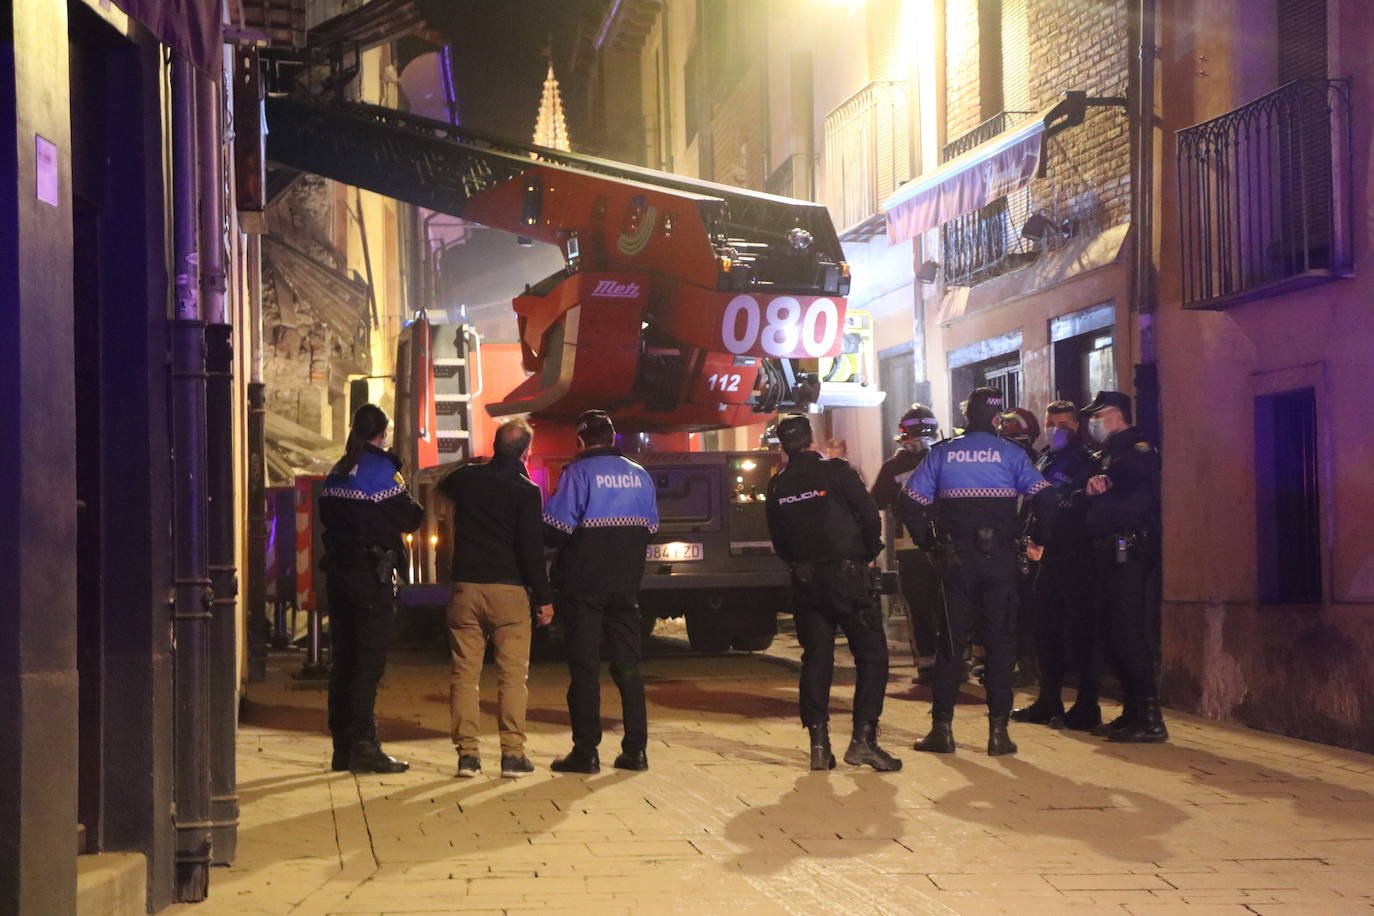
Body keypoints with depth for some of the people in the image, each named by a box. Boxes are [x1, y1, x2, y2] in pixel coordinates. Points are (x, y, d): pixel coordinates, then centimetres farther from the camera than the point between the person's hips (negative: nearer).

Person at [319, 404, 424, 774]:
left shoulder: (336, 473, 13)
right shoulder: (382, 468, -10)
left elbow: (327, 517, 17)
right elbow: (410, 518, -8)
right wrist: (413, 505, 10)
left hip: (338, 572, 7)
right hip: (372, 574, -7)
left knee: (342, 659, 10)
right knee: (369, 661, -6)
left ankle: (342, 748, 14)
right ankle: (363, 745, -9)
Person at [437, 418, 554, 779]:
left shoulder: (466, 478, 6)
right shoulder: (526, 491, -6)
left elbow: (443, 488, 32)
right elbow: (531, 549, -10)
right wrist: (544, 597, -3)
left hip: (466, 587, 3)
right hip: (509, 590, -3)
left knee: (464, 673, 6)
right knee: (512, 675, 1)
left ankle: (467, 753, 3)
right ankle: (513, 754, -3)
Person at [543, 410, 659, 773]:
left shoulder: (578, 473, -10)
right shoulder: (639, 475, 6)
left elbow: (556, 528, -14)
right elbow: (650, 527, 12)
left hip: (583, 584, -4)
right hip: (626, 586, 4)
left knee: (584, 668, 0)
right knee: (628, 666, 9)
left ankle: (586, 752, 0)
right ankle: (635, 750, 8)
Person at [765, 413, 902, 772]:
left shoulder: (777, 486, 5)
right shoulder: (836, 471, -7)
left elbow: (778, 540, 11)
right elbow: (870, 516, -6)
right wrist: (868, 553, 10)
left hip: (805, 582, 5)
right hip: (845, 577, -4)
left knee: (815, 659, 10)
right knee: (872, 655, 0)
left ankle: (819, 745, 6)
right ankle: (863, 738, -10)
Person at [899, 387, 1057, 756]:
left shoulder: (942, 453, 4)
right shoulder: (1010, 453, 1)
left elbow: (911, 502, 1)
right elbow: (1045, 500, -6)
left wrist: (930, 542, 9)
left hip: (955, 557, 1)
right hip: (999, 557, -1)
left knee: (951, 640, 6)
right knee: (999, 640, 4)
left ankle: (942, 728, 7)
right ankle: (998, 730, 2)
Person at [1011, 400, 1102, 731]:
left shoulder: (1084, 461, -8)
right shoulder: (1044, 460, 17)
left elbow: (1084, 505, -17)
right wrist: (1034, 537, 9)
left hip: (1075, 555, -9)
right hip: (1051, 555, 9)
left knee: (1079, 629, -5)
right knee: (1046, 629, 13)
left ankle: (1086, 708, -1)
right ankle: (1048, 703, 22)